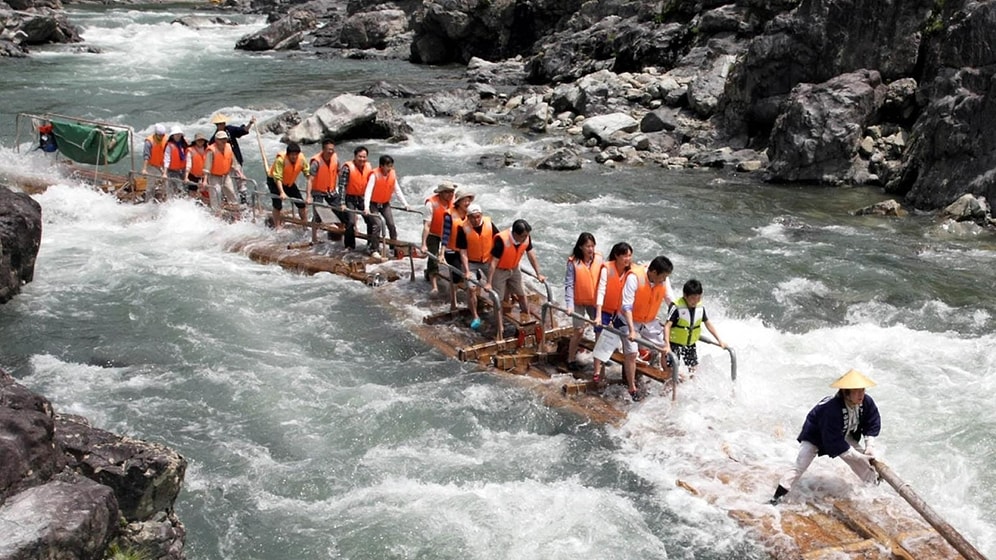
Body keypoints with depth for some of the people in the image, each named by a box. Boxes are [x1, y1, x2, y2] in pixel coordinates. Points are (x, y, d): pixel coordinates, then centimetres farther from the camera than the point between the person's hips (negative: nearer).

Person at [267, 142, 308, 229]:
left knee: (301, 204, 2)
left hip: (289, 182, 5)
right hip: (274, 181, -5)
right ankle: (277, 227, -3)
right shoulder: (280, 159, -33)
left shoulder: (301, 159, -20)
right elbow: (277, 178, -38)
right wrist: (282, 192, -49)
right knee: (278, 205, -16)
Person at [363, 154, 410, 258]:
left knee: (391, 224, -1)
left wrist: (405, 204, 0)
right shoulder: (375, 175, -22)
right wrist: (366, 208, -38)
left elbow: (397, 190, 2)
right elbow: (368, 191, -28)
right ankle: (373, 250, -7)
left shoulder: (392, 174, -7)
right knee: (377, 225, -15)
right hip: (374, 203, -5)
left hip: (385, 203, 5)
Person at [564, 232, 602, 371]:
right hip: (579, 301, -3)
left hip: (594, 300, 3)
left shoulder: (598, 259, -8)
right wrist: (569, 305, -21)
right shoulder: (573, 262, -16)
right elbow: (569, 284, -15)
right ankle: (571, 360, 14)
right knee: (579, 330, -2)